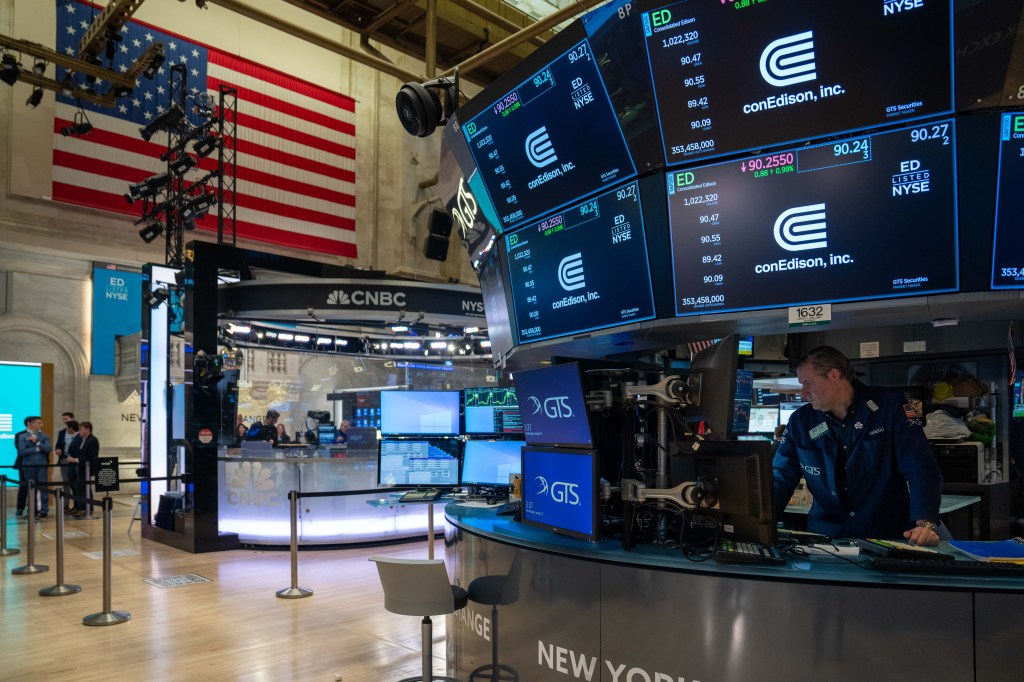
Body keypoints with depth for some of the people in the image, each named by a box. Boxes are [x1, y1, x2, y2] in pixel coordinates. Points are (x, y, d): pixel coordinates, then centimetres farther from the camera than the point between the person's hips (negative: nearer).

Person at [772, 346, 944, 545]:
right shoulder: (799, 421, 5)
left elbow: (921, 470, -7)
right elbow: (780, 482, 5)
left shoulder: (890, 406, -2)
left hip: (889, 538, -1)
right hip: (826, 539, 2)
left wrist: (925, 522, -22)